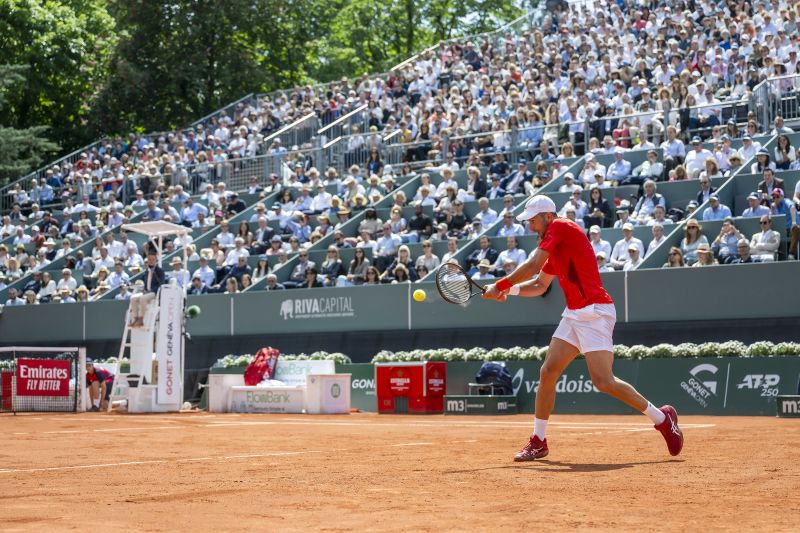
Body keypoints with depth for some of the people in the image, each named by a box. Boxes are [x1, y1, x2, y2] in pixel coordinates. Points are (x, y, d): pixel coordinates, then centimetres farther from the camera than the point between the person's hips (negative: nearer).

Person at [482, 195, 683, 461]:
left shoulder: (560, 227, -8)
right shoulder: (554, 248, 20)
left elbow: (532, 265, -12)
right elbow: (539, 285, 27)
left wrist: (501, 285, -2)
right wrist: (510, 290, 11)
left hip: (594, 312, -10)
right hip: (574, 315, 10)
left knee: (604, 382, -15)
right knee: (547, 372, 4)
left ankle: (662, 418, 0)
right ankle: (538, 441, 12)